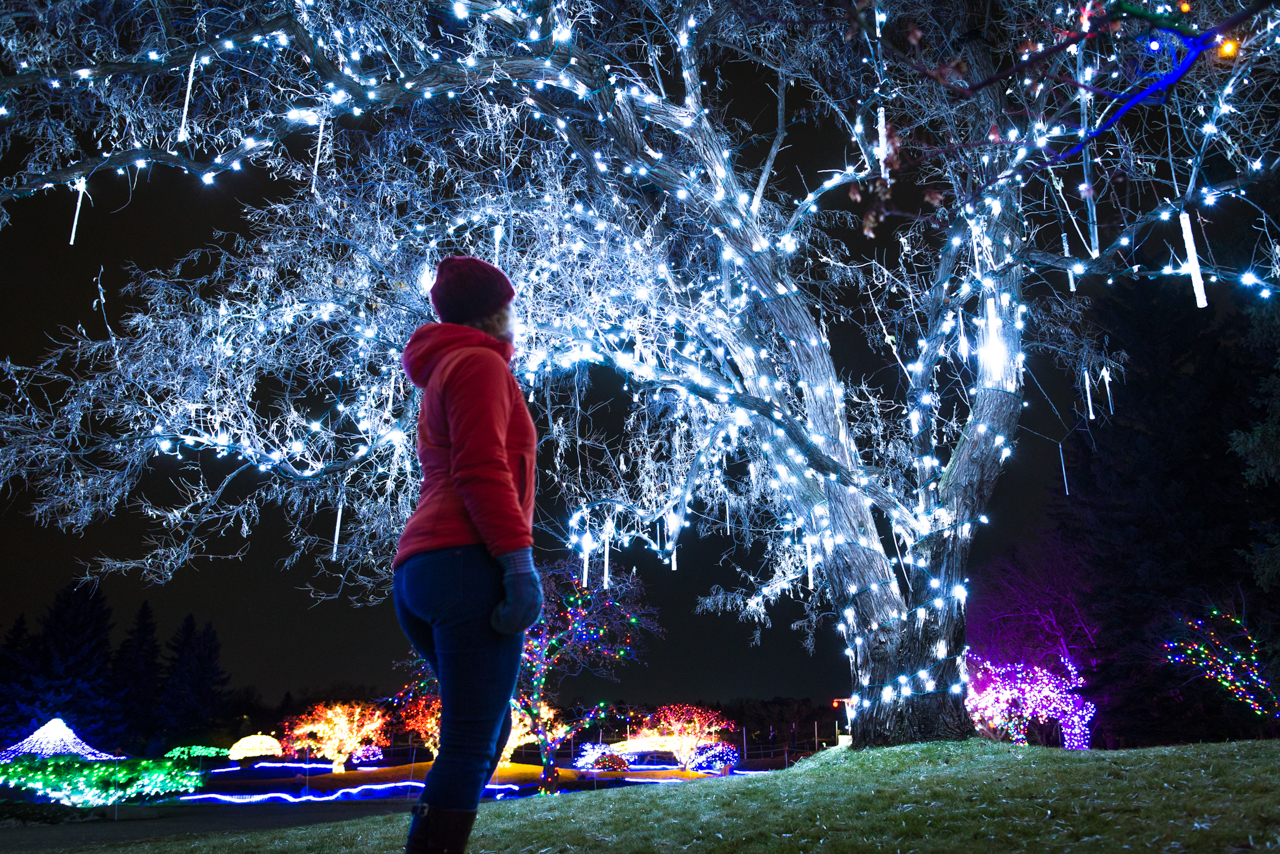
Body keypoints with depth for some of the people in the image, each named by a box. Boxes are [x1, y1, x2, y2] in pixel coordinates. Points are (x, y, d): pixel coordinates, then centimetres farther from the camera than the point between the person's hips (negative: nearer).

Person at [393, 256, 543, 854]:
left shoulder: (440, 376, 29)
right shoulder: (480, 363, 0)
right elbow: (483, 469, -14)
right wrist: (519, 562, -19)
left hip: (417, 572, 10)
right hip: (469, 564, -10)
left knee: (487, 730, 16)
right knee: (471, 745, -11)